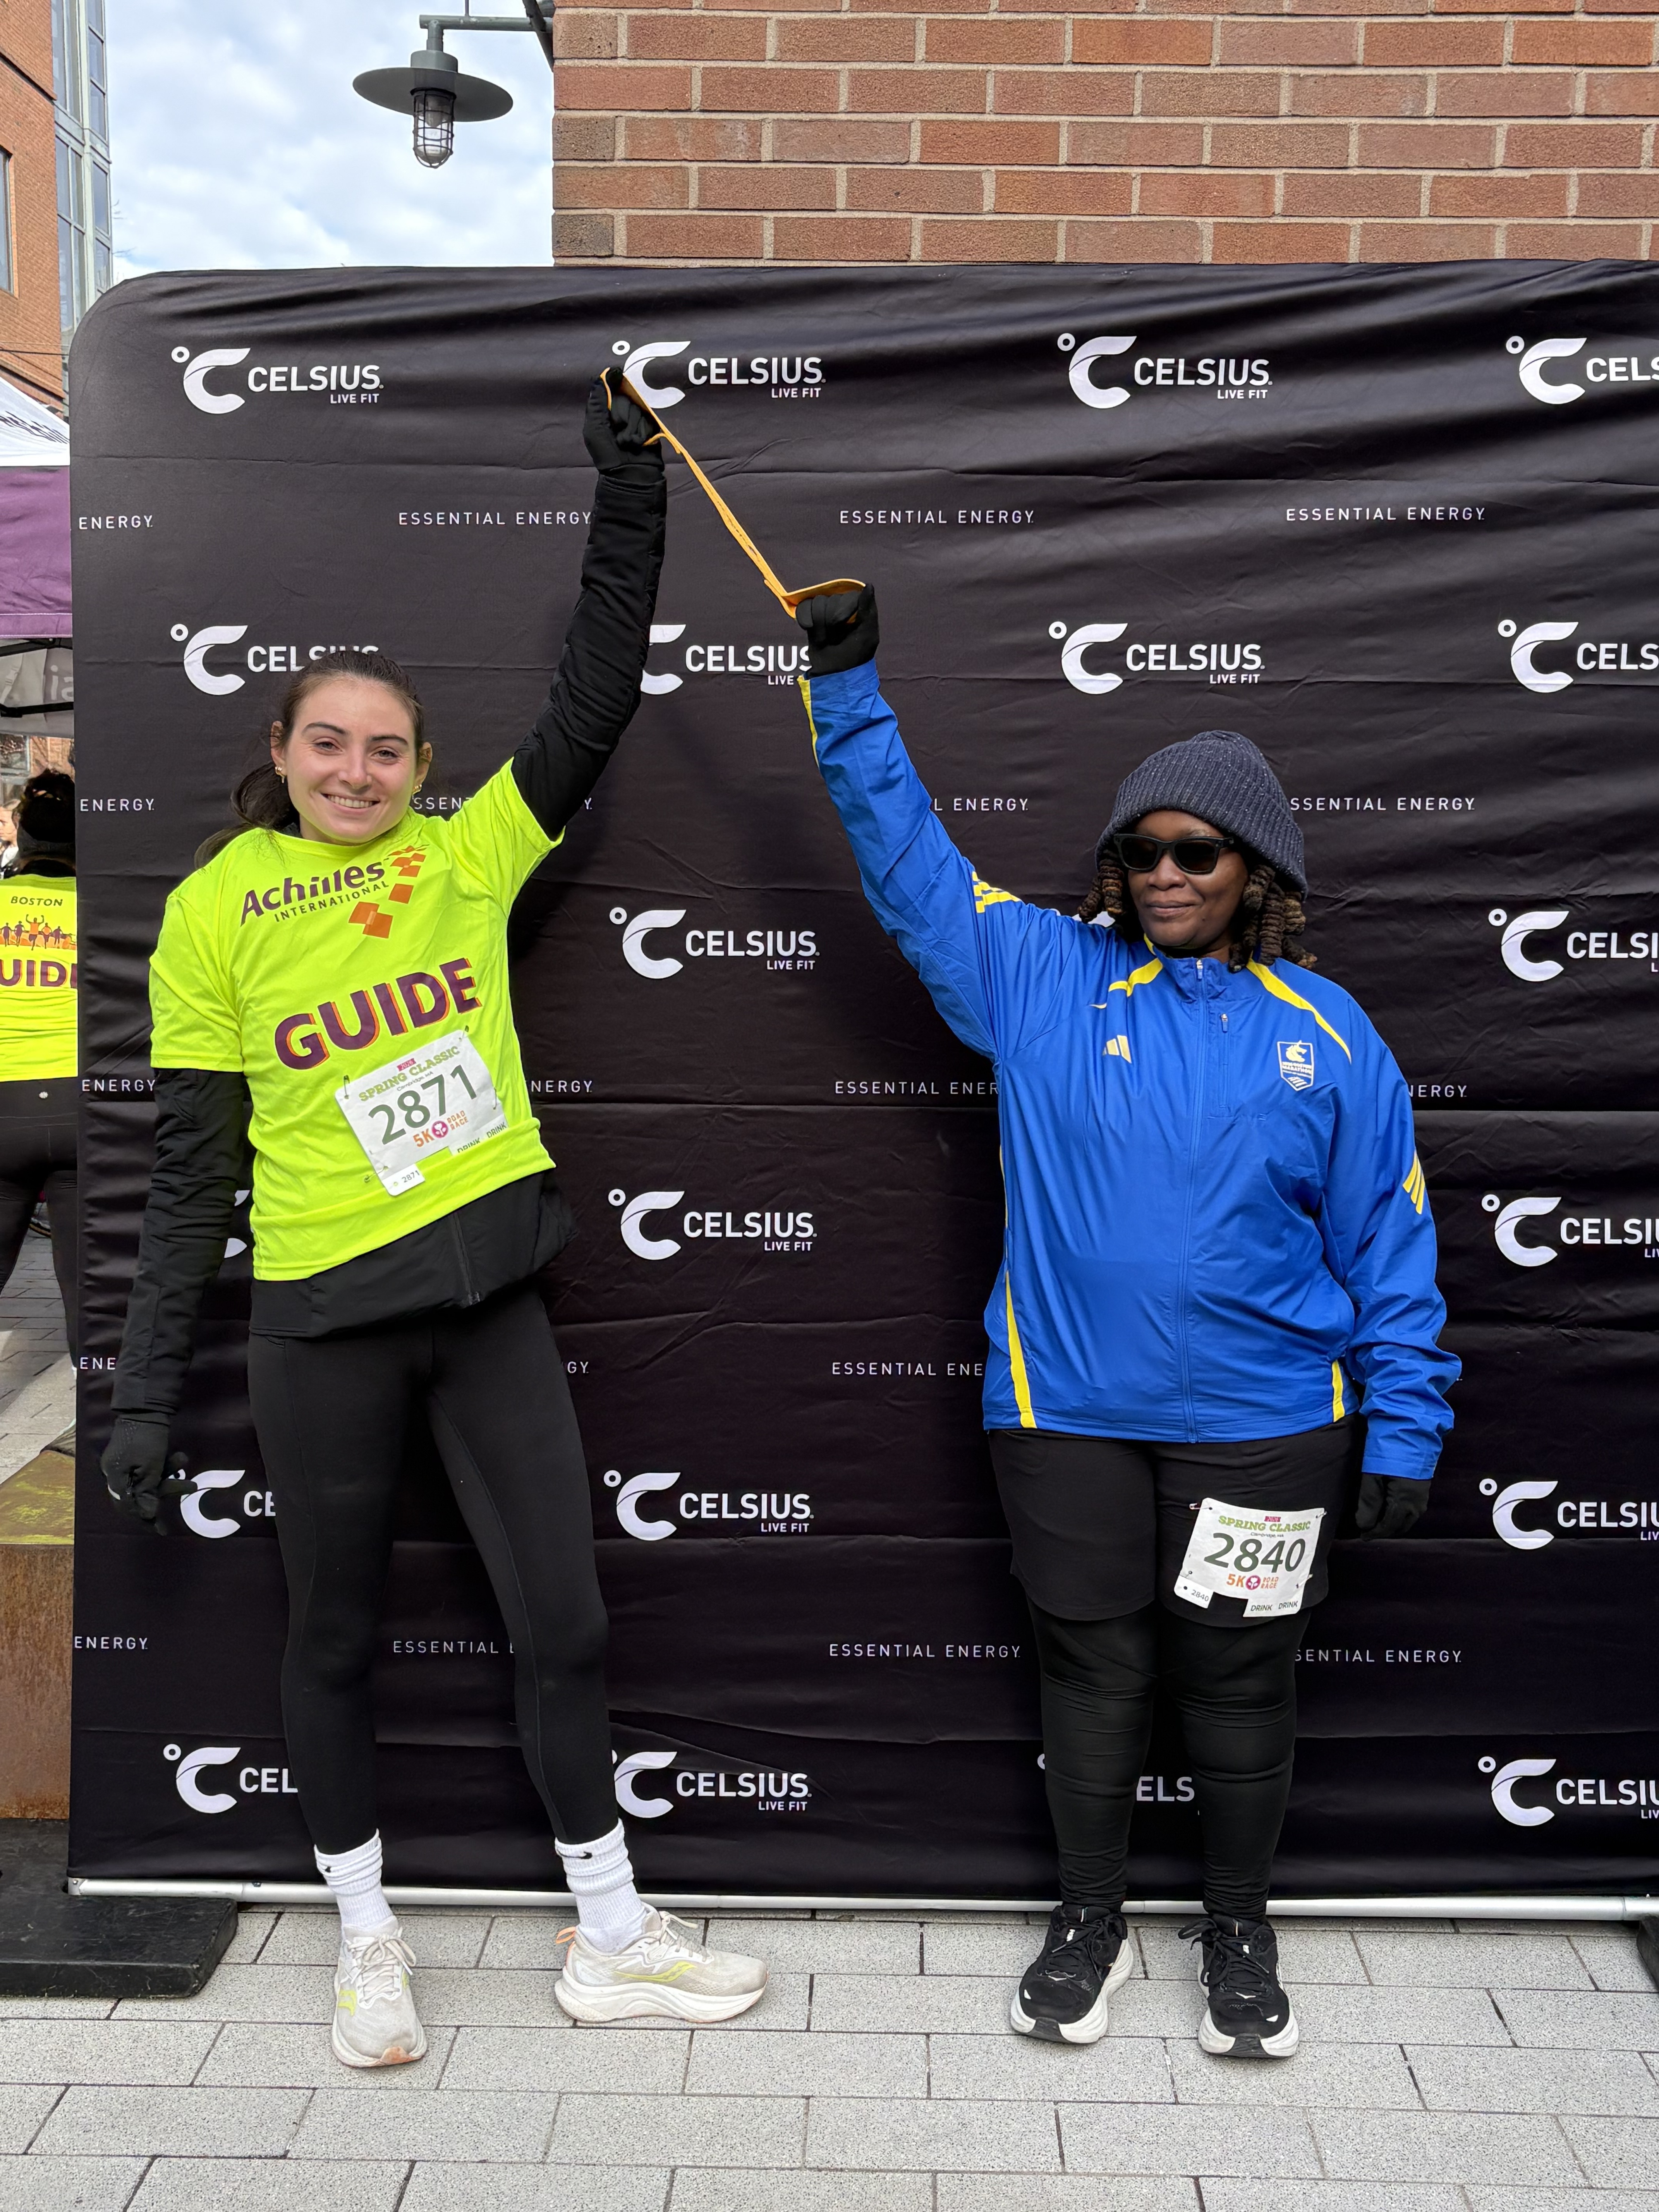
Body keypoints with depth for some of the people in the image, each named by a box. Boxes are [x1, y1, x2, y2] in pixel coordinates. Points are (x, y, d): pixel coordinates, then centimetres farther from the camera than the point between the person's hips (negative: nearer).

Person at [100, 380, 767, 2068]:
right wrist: (147, 1386, -3)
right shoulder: (214, 912, -2)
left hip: (488, 1293, 2)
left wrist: (629, 497, -9)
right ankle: (365, 1936, 35)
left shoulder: (468, 854, 3)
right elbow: (191, 1168, -1)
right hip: (322, 1321, -2)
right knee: (334, 1635, 13)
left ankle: (611, 1938, 26)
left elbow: (594, 700, -3)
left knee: (562, 1620, 7)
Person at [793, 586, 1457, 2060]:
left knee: (1239, 1677, 13)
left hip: (1262, 1425, 0)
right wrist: (848, 684, -4)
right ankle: (1090, 1919, 35)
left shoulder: (1325, 1035, -2)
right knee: (1091, 1666, 13)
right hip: (1066, 1412, 1)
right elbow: (907, 854, 2)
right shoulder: (1043, 980, 0)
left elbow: (1388, 1244, 1)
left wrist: (1405, 1428, 0)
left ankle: (1240, 1928, 36)